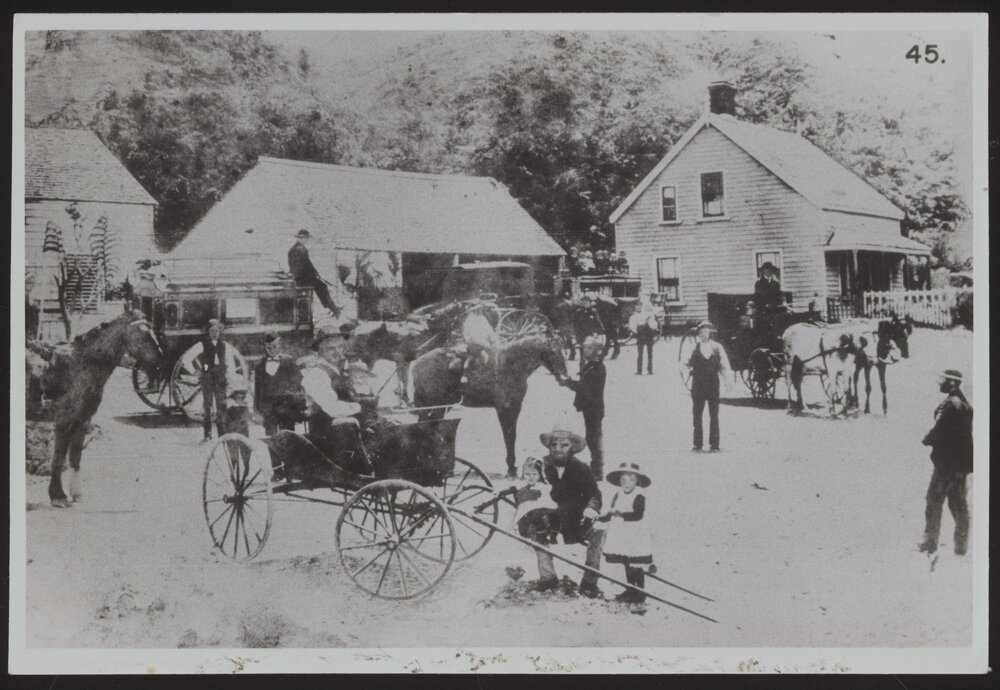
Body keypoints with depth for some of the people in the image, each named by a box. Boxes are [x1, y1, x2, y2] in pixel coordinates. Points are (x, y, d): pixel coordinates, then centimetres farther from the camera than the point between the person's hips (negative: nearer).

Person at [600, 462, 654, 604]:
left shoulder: (639, 497, -11)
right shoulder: (617, 496, 9)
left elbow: (638, 514, -23)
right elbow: (610, 514, 15)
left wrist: (621, 514, -28)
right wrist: (598, 518, 0)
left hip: (635, 539, -6)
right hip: (621, 537, 6)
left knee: (636, 567, -3)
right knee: (627, 566, 15)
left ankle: (639, 593, 5)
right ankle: (630, 591, 26)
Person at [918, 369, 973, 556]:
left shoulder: (949, 404, -18)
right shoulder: (964, 403, 10)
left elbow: (937, 431, -21)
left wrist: (927, 440, -1)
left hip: (946, 460, -9)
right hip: (962, 461, 9)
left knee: (934, 500, 0)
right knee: (958, 502, 14)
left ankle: (930, 542, 3)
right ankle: (961, 544, 17)